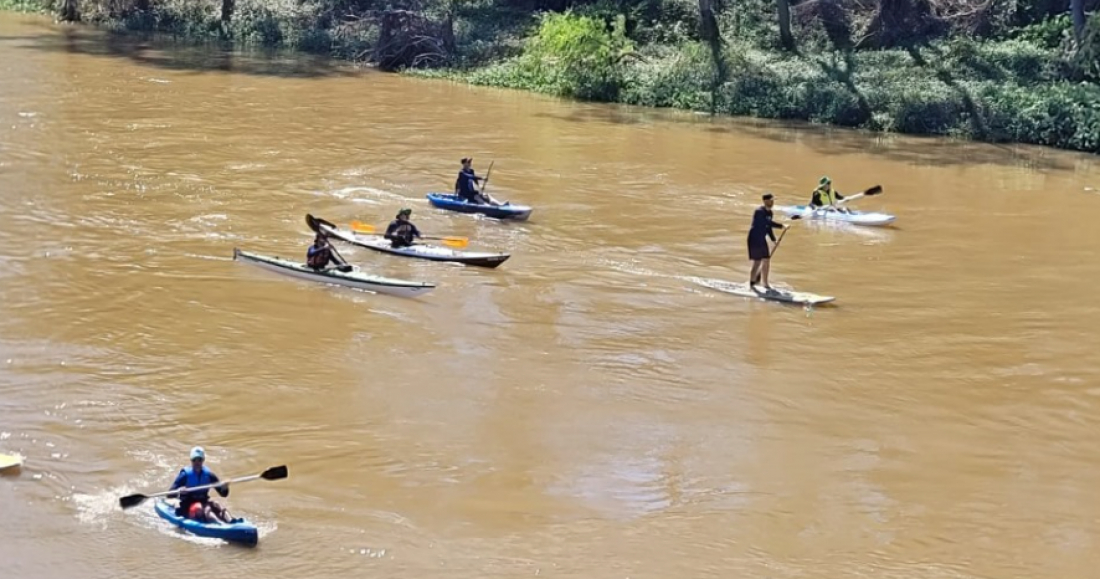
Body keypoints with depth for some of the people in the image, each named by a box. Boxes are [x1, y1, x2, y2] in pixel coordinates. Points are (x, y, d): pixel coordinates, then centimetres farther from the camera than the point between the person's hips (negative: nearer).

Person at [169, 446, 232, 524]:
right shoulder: (185, 474, -2)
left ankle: (231, 522, -56)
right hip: (188, 507, -4)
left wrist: (224, 488, -16)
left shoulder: (209, 475, 8)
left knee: (221, 509, -26)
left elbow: (223, 494, 7)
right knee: (206, 509, -34)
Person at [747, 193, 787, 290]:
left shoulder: (769, 212, 8)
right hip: (755, 239, -9)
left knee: (766, 261, 8)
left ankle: (765, 284, 19)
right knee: (757, 262, -6)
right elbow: (768, 223, -32)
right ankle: (752, 283, 8)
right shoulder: (759, 211, -20)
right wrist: (781, 226, -33)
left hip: (762, 239, 9)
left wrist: (774, 240, 15)